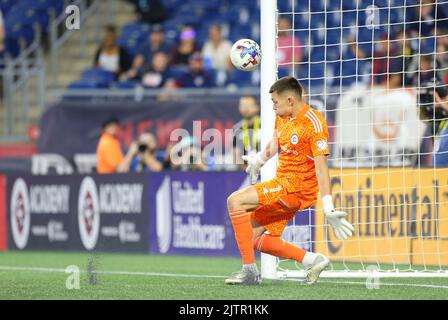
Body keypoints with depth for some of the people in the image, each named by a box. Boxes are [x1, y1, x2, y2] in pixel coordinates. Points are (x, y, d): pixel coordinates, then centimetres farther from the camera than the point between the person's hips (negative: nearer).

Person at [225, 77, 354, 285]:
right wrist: (259, 160, 47)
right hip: (281, 183, 9)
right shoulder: (281, 118, 8)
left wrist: (328, 209, -26)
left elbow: (321, 166, -22)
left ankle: (250, 270, -22)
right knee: (256, 240, 7)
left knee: (235, 201, -21)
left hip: (296, 188, -9)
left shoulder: (313, 123, -18)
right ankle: (311, 260, 11)